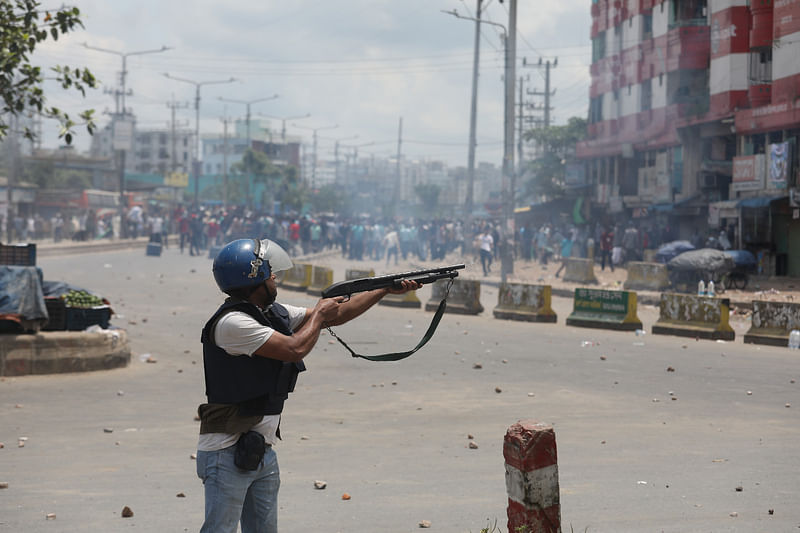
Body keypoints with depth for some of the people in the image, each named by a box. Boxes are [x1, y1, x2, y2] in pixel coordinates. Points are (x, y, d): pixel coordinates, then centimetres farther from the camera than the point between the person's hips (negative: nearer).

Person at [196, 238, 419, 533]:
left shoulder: (275, 314, 9)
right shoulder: (232, 322, -19)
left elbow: (337, 315, 16)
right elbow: (295, 348, -24)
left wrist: (388, 289, 15)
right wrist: (319, 313, -5)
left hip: (262, 451, 9)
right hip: (228, 454, -9)